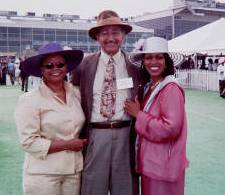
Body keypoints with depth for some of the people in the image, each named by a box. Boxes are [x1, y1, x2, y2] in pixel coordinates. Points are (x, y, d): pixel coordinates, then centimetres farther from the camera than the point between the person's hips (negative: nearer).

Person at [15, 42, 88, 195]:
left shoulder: (76, 93, 4)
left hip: (74, 170, 4)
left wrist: (82, 143, 1)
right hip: (43, 174, -4)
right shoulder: (29, 100, -10)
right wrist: (67, 144, -13)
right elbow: (29, 142, -14)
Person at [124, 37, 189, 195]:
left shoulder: (170, 88, -18)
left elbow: (171, 128, -25)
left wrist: (138, 114, -17)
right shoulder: (149, 87, 8)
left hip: (164, 164, -8)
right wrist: (137, 113, 0)